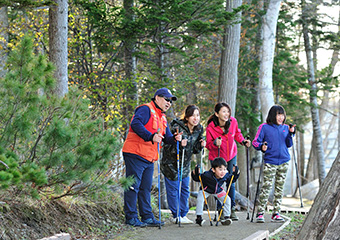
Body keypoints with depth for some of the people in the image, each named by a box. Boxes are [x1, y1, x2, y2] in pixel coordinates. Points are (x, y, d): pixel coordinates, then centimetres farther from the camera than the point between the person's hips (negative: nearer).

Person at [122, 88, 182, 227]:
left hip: (149, 158, 9)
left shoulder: (162, 118, 22)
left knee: (146, 188, 12)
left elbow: (167, 137, 23)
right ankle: (131, 218, -3)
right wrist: (150, 136, -32)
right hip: (135, 154, -9)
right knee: (133, 186, -6)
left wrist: (174, 138, 0)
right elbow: (135, 124, -24)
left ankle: (147, 217, 16)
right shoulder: (145, 110, -7)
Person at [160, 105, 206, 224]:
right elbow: (167, 147, -21)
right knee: (173, 189, -1)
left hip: (185, 164, 6)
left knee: (185, 189, 10)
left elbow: (194, 150, 6)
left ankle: (183, 214, 20)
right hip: (171, 163, -6)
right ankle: (176, 216, 9)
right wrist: (179, 145, -37)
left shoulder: (199, 129, -4)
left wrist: (201, 145, -14)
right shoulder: (176, 127, -23)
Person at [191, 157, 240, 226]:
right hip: (206, 190, -3)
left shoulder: (226, 176, -24)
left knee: (227, 199, -10)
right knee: (200, 199, -27)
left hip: (218, 190, 4)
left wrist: (235, 174, -18)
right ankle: (199, 217, -15)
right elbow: (197, 178, -24)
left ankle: (226, 217, 3)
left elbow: (231, 179, -1)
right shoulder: (207, 175, -37)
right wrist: (195, 174, -44)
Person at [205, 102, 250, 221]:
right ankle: (220, 210, 11)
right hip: (217, 158, -3)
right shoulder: (210, 128, -22)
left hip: (231, 156, 3)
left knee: (231, 182, 2)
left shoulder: (233, 121, -13)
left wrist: (243, 141, -8)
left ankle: (232, 209, 11)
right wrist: (215, 143, -32)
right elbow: (208, 145, -11)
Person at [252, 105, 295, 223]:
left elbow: (288, 144, 10)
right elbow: (255, 142, 0)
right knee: (266, 187, -10)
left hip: (283, 162, 4)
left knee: (279, 188, 6)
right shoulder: (264, 127, 0)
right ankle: (260, 213, -4)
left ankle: (276, 214, 12)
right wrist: (261, 146, -20)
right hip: (270, 162, -4)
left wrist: (290, 133, -4)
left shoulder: (285, 128, 11)